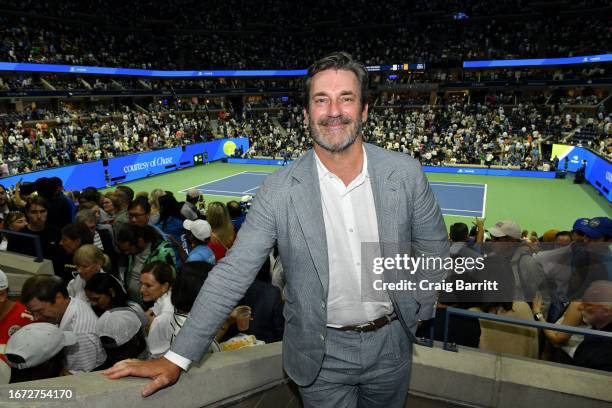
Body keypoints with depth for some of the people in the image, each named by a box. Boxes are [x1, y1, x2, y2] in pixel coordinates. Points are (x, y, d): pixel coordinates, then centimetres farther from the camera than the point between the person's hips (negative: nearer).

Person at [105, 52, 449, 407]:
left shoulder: (406, 172, -12)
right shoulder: (280, 190, -17)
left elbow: (435, 247, 2)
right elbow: (233, 273, -15)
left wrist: (417, 310, 2)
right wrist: (178, 358, -15)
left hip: (391, 344, 3)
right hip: (322, 354, -2)